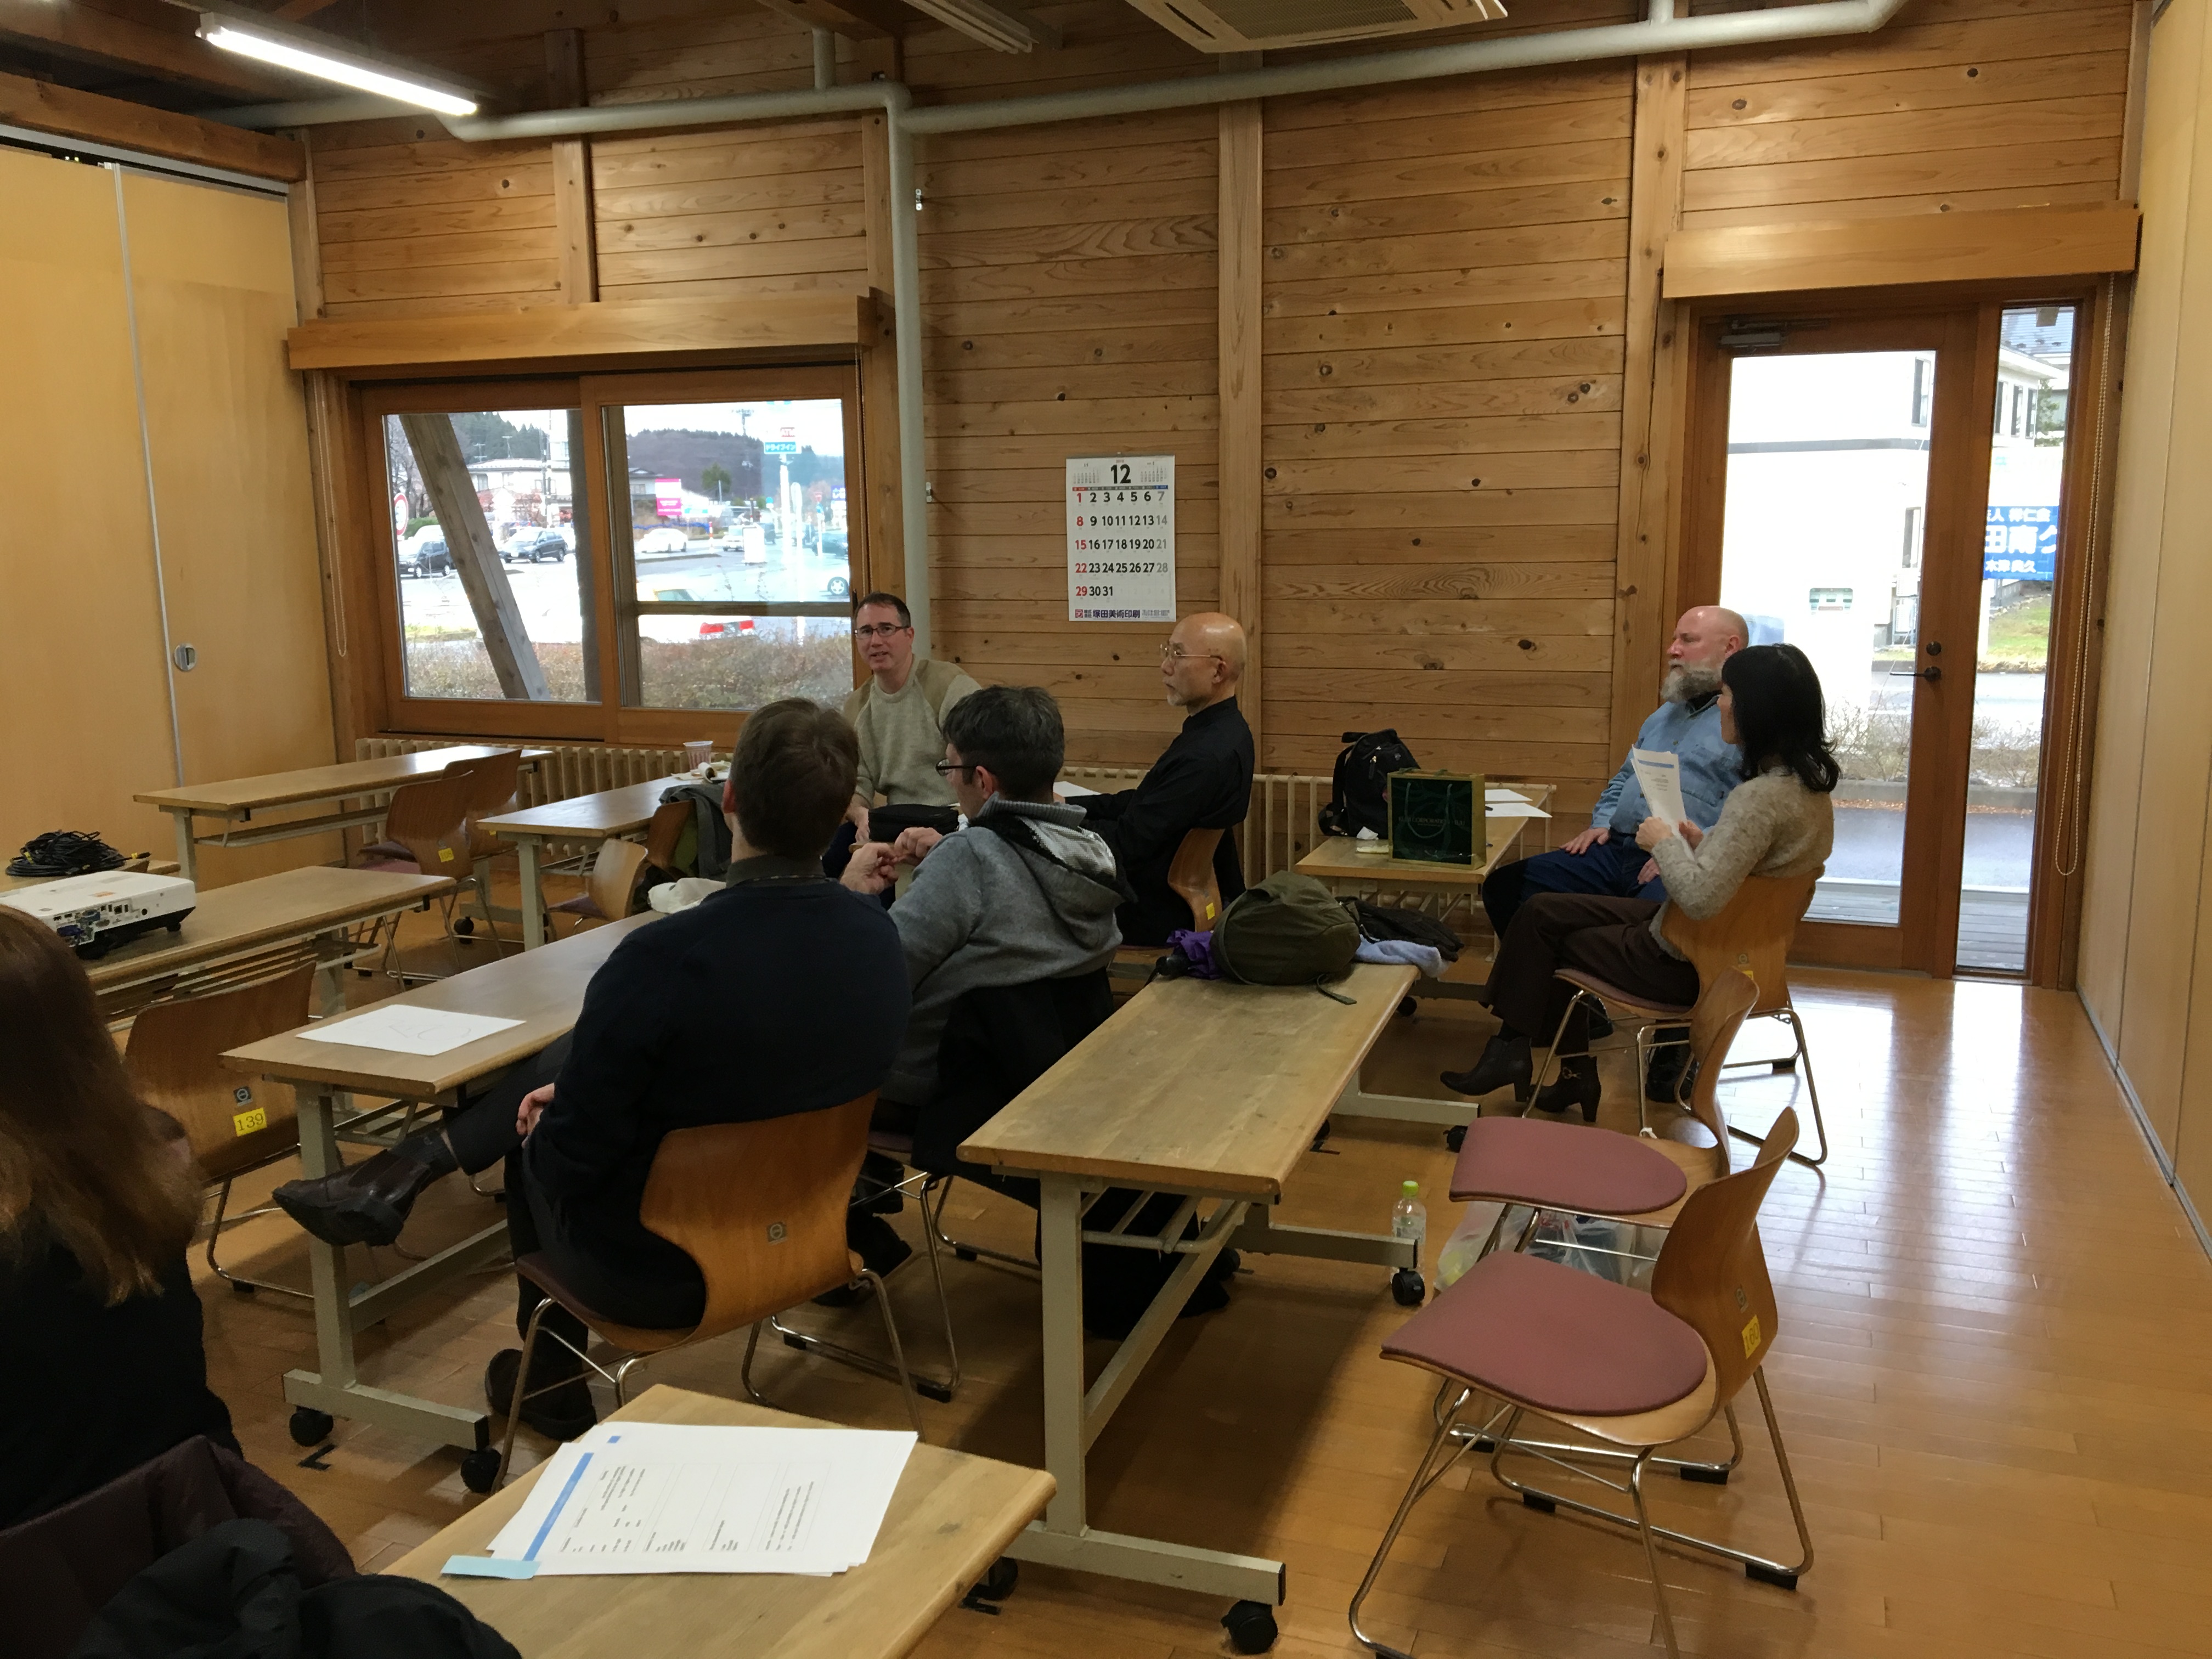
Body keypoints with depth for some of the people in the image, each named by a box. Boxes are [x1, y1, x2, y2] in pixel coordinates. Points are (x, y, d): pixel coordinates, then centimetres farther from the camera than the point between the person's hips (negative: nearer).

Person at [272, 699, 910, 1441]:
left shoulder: (663, 957, -32)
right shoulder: (880, 940, -12)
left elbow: (568, 1157, -21)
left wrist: (544, 1125, 5)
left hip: (654, 1274, -5)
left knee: (538, 1142, 27)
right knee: (570, 1055, 16)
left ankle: (551, 1386, 43)